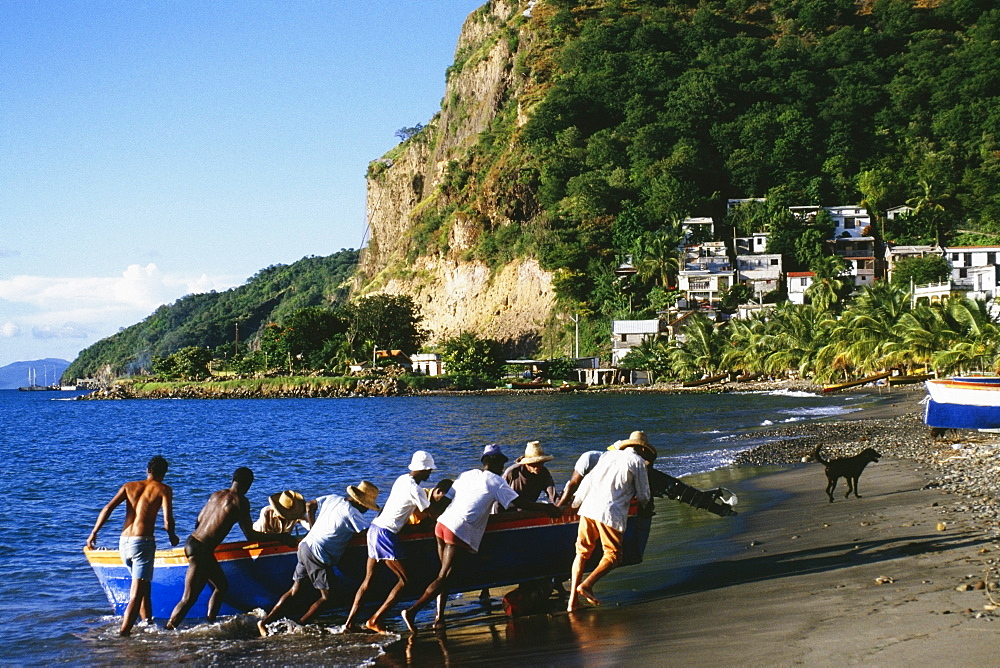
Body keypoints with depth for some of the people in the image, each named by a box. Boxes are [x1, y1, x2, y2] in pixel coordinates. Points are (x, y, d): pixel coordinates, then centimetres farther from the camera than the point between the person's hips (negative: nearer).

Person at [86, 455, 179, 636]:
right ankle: (123, 632, -18)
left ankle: (148, 622, 34)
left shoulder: (129, 486, 14)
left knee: (143, 586, 25)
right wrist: (172, 537, 10)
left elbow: (107, 508, 2)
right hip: (143, 541, -6)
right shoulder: (164, 490, 2)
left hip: (123, 542, 6)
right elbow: (167, 520, -9)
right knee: (137, 594, -7)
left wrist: (94, 533, 2)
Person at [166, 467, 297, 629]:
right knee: (189, 599, -6)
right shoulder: (240, 501, -11)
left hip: (193, 542, 9)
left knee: (221, 586, 21)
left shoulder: (216, 495, 12)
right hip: (202, 550, -9)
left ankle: (209, 623, 23)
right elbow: (250, 535, -10)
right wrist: (279, 537, -3)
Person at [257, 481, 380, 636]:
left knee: (295, 591, 13)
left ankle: (265, 622, 10)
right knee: (327, 596, -2)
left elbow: (309, 505, 23)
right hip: (318, 555, -9)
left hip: (305, 546, 9)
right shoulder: (351, 512, -10)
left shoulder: (332, 498, 12)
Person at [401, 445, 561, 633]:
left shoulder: (467, 475, 21)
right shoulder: (495, 481, 3)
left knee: (445, 574, 14)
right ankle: (412, 611, -13)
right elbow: (519, 503, 0)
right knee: (443, 578, -6)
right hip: (459, 531, -7)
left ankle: (439, 617, 9)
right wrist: (546, 508, 11)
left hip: (442, 524, 7)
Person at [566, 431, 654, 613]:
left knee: (582, 552, 12)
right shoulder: (637, 461, 8)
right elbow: (644, 497, 10)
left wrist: (576, 503, 36)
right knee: (613, 555, 5)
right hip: (610, 513, -5)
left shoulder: (608, 455, 22)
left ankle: (573, 599, 4)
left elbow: (588, 480, 24)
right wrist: (640, 501, 34)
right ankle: (586, 585, -15)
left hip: (588, 509, 5)